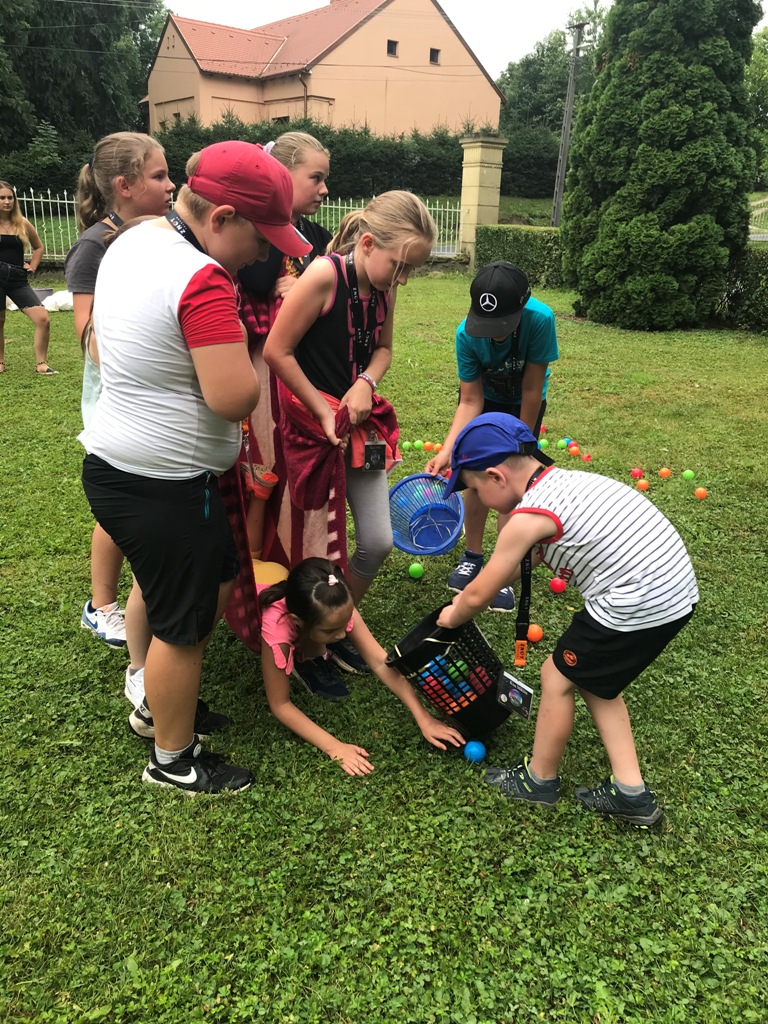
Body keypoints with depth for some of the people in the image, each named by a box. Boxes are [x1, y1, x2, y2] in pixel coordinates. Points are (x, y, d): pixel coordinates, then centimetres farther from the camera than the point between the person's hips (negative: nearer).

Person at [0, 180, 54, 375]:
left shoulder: (22, 223, 5)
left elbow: (38, 247, 21)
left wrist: (32, 266, 9)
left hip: (18, 279, 2)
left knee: (43, 319, -11)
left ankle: (41, 363, 1)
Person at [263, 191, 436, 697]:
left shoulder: (384, 287, 1)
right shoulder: (325, 275, -20)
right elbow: (276, 351, -18)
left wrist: (366, 383, -8)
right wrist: (323, 411, -16)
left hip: (361, 423, 7)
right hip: (314, 427, -7)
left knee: (379, 541, 8)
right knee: (321, 548, -1)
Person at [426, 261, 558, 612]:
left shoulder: (540, 320, -38)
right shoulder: (467, 333, -31)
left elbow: (531, 391, -27)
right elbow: (471, 401, -26)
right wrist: (447, 451, -38)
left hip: (523, 405, -1)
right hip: (483, 399, 1)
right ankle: (472, 556, 18)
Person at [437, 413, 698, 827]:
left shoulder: (529, 516, -15)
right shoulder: (565, 481, 12)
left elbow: (478, 595, -3)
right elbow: (518, 563, 28)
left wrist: (453, 616, 18)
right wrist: (471, 595, 32)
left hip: (638, 604, -9)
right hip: (676, 589, 9)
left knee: (557, 678, 11)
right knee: (592, 680, 23)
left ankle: (539, 779, 32)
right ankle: (630, 793, 28)